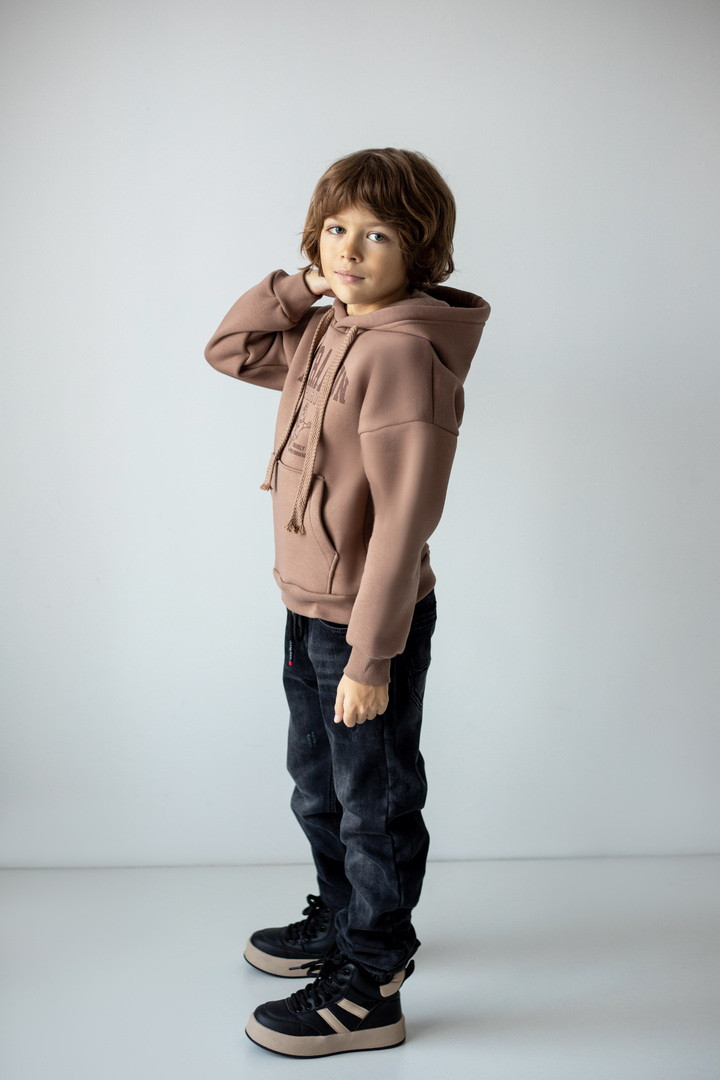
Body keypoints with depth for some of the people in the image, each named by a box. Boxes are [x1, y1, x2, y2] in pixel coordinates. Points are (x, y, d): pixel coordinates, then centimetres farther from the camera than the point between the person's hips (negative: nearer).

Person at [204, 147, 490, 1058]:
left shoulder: (403, 350, -22)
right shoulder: (323, 334, 5)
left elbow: (403, 517, -25)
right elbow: (229, 351, 18)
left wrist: (370, 655, -24)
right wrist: (302, 285, 3)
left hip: (368, 618, -9)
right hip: (308, 607, 9)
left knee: (374, 802, 7)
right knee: (318, 788, 24)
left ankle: (368, 989, 24)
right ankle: (343, 921, 46)